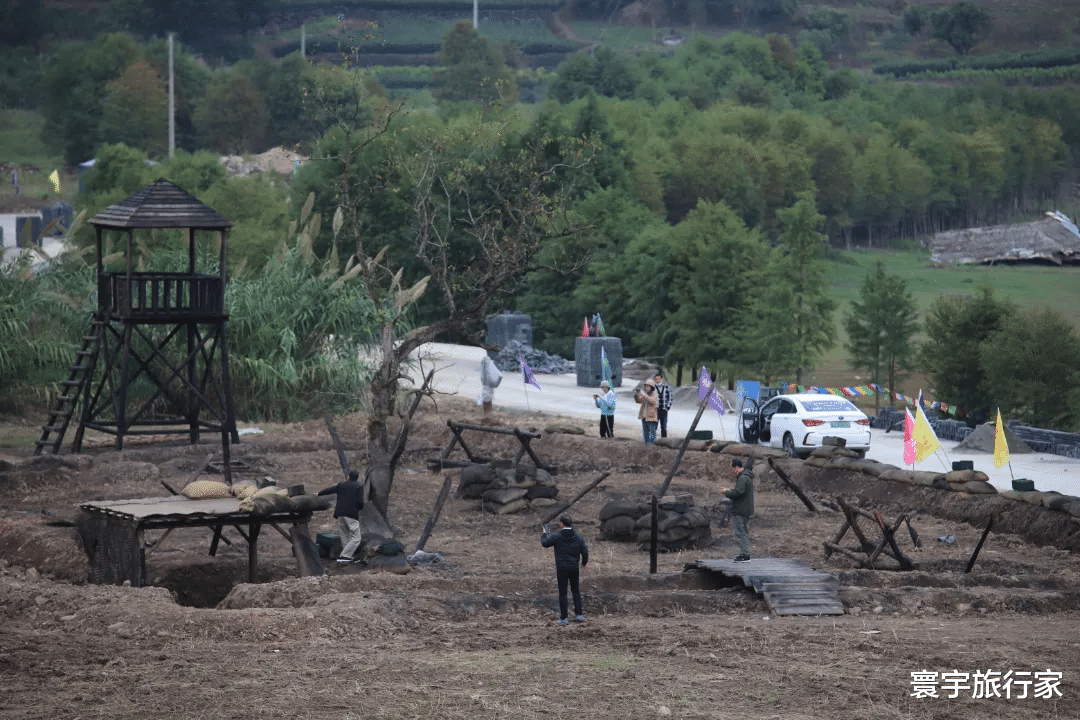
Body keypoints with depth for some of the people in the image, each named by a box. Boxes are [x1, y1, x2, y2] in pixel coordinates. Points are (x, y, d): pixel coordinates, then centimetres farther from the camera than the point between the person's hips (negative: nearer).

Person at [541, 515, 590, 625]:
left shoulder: (556, 536, -11)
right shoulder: (578, 537, 0)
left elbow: (545, 543, 0)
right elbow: (585, 551, 2)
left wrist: (544, 534, 21)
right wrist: (584, 563, 20)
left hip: (562, 569, -3)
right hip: (574, 568, 3)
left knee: (563, 593, 2)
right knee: (576, 591, 17)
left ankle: (563, 618, 3)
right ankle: (579, 614, 12)